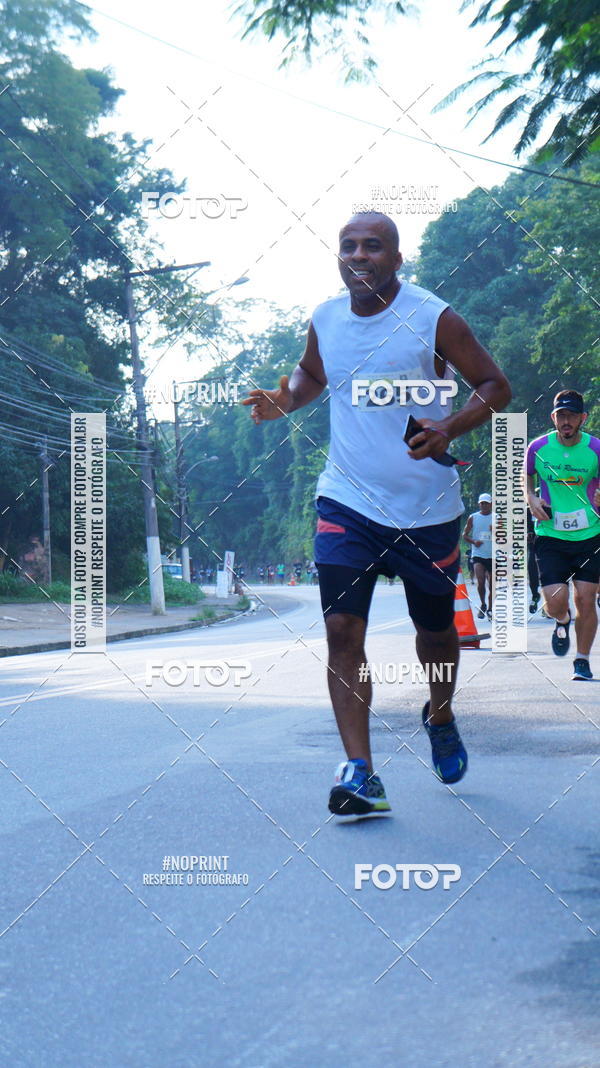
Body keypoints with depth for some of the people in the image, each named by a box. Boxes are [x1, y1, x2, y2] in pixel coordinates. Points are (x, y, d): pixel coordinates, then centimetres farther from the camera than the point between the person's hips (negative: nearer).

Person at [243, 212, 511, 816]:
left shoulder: (433, 319, -10)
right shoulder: (325, 320, 3)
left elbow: (496, 387, -5)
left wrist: (449, 428, -23)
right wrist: (284, 400, 1)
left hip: (426, 506, -2)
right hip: (347, 500, 2)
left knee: (435, 628, 13)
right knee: (342, 626, -13)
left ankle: (440, 716, 45)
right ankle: (359, 772, -12)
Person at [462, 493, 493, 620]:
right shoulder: (473, 517, 5)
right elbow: (465, 535, 9)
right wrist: (473, 541, -10)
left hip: (493, 556, 1)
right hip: (478, 554, -1)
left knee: (492, 585, 5)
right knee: (480, 581, -18)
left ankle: (490, 609, 19)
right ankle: (482, 604, 3)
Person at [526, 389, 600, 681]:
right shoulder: (538, 447, -3)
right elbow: (527, 476, 16)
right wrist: (531, 498, -4)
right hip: (550, 536, 0)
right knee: (556, 603, -11)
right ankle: (562, 622, 27)